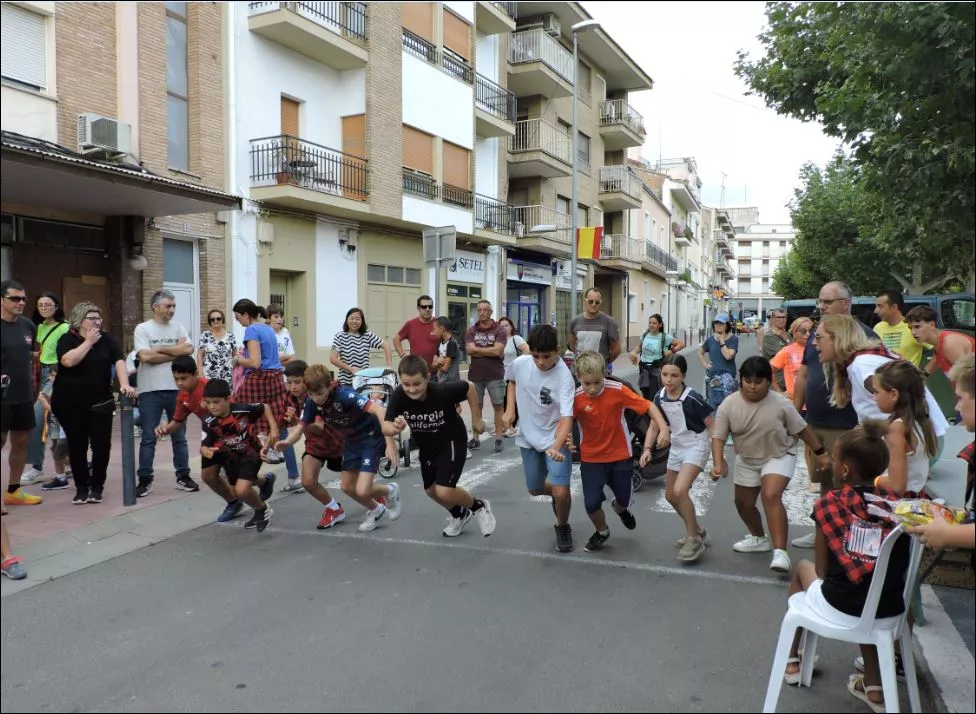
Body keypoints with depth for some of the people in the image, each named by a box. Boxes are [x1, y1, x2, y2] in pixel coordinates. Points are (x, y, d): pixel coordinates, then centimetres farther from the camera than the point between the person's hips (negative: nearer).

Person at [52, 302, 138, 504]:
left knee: (101, 444, -1)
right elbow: (68, 361, -21)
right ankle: (81, 487, 16)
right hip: (70, 403, -1)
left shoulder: (107, 340, 2)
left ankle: (97, 486, 13)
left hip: (100, 402, 1)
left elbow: (119, 361, -11)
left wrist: (124, 384, -27)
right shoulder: (67, 339, -2)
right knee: (77, 446, 3)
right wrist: (88, 341, -15)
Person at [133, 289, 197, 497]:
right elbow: (145, 357, -15)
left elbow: (188, 350, -8)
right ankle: (145, 479, 12)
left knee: (179, 436, 10)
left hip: (176, 388, 3)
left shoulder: (178, 327, 7)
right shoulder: (142, 328, -3)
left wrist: (160, 349, -9)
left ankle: (183, 476, 19)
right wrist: (175, 351, -8)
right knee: (148, 438, 3)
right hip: (150, 391, -3)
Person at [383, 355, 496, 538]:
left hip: (452, 442, -5)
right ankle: (460, 515, 48)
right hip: (427, 447, 5)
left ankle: (479, 507, 15)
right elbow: (385, 426, -28)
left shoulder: (443, 391, -34)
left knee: (444, 492, -16)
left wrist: (477, 419, -7)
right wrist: (395, 428, -51)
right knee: (432, 490, 17)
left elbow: (469, 387, -16)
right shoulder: (399, 395, -28)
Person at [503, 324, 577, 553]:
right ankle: (556, 496, 51)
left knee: (561, 492, -14)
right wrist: (510, 410, 0)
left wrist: (556, 447, -51)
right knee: (535, 489, 16)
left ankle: (563, 528, 18)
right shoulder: (520, 363, -14)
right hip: (528, 438, 4)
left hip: (555, 439, -4)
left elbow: (566, 418, -35)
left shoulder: (564, 377, -27)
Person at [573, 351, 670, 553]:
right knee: (591, 503, -8)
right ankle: (602, 532, 27)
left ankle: (619, 508, 54)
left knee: (625, 499, 12)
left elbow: (648, 406, -12)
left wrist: (663, 428, -22)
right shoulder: (575, 398, -18)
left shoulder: (617, 390, -19)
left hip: (620, 455, 1)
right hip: (591, 458, 0)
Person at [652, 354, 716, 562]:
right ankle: (697, 531, 36)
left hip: (696, 446, -7)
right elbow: (655, 425, 6)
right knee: (670, 495, 14)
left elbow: (713, 426, -17)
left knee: (679, 491, -23)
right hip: (677, 446, 7)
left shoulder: (692, 398, -24)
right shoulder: (659, 397, -7)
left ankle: (694, 539, -3)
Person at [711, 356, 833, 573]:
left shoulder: (781, 404, -21)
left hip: (779, 456, -4)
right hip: (747, 460, 4)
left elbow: (802, 429, -8)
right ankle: (759, 538, 39)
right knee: (743, 503, 13)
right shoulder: (728, 405, -18)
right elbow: (718, 437, -16)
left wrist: (821, 453, -3)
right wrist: (719, 463, -30)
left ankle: (780, 551, -24)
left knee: (771, 496, -25)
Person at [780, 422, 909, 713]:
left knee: (803, 568, 29)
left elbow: (822, 569, -1)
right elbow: (895, 566, 8)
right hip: (888, 612, 3)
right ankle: (874, 688, 35)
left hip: (839, 610, -3)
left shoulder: (829, 503, -6)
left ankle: (793, 662, 39)